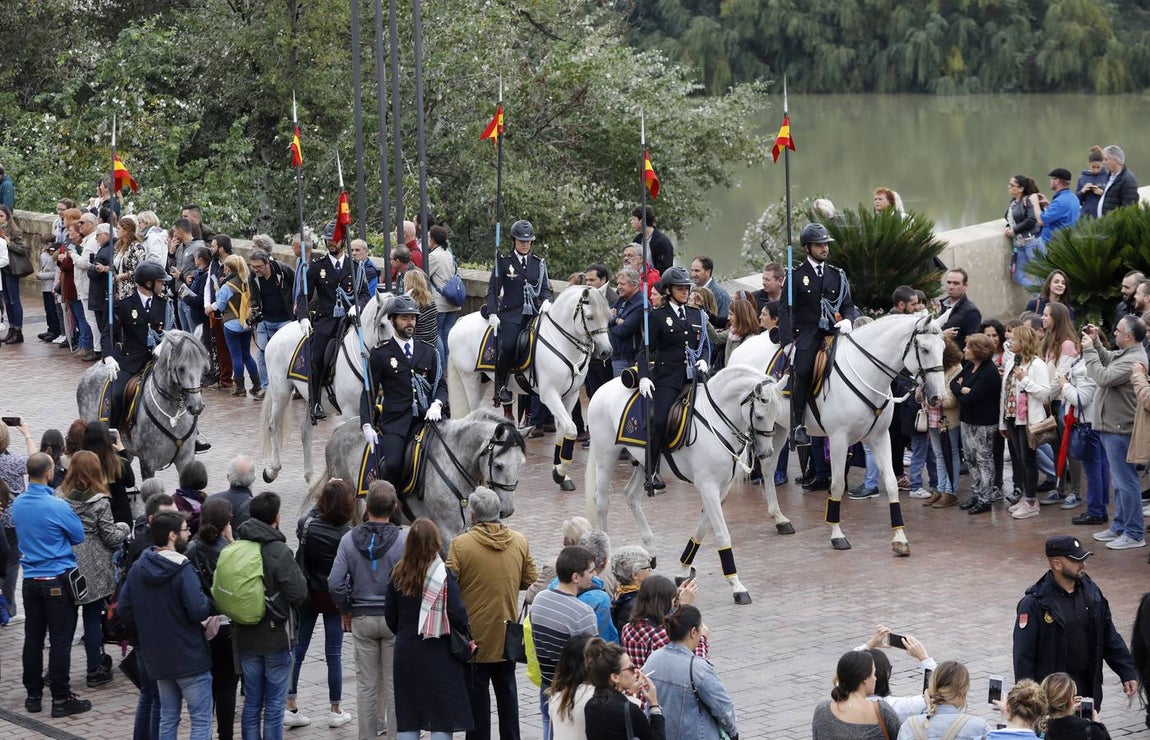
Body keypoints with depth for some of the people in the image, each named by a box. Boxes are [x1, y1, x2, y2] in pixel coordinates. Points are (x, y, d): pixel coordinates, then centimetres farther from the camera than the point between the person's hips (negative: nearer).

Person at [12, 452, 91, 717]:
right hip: (58, 581, -6)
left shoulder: (17, 504, 2)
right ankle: (61, 698, 0)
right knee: (60, 640, -1)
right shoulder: (57, 506, -17)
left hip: (31, 580, 6)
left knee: (33, 638, 12)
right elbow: (79, 536, -6)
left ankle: (33, 695, 18)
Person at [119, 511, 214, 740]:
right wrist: (210, 603, -3)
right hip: (189, 657, -7)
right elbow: (199, 610, -24)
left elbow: (124, 609, 7)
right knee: (201, 720, 0)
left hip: (158, 658, 7)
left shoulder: (138, 568, 4)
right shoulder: (182, 570, -18)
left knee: (168, 719, 15)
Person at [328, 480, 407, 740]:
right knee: (394, 683, 7)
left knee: (366, 682, 11)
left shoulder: (349, 539, -5)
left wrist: (346, 610, 7)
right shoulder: (402, 539, -12)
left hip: (362, 619, 2)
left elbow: (335, 582, -8)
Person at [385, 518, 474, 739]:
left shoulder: (398, 574, 1)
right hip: (438, 653, -4)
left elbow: (390, 614, 6)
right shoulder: (443, 574, -13)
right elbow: (456, 613, -16)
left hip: (405, 652, 4)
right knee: (442, 720, 2)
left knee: (407, 720, 11)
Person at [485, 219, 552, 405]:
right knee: (508, 346, -28)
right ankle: (500, 385, -8)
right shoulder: (504, 262, 7)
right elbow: (492, 289, 5)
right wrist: (492, 314, -7)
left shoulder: (539, 264, 17)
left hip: (534, 313, 3)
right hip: (510, 314, -3)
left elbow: (545, 288, 17)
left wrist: (546, 301, -7)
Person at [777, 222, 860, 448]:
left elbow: (848, 305, 19)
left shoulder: (837, 274, 17)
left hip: (832, 333, 3)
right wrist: (788, 341, -9)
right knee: (803, 371, -22)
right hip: (806, 334, -3)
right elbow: (787, 310, 2)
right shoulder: (796, 275, 5)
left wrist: (847, 320, -5)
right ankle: (798, 425, -15)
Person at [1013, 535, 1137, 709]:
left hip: (1089, 687, 6)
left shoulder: (1091, 592, 4)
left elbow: (1110, 639, 12)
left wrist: (1128, 673, 7)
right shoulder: (1035, 603, -14)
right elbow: (1024, 656, -12)